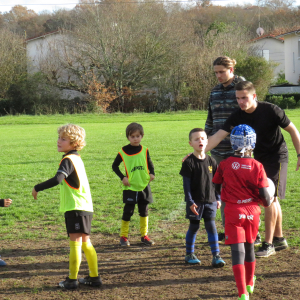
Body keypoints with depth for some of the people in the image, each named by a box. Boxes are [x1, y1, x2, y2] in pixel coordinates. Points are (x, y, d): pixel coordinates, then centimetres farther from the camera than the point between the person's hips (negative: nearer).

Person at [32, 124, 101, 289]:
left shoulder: (68, 160, -14)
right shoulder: (76, 158, 16)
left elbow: (57, 179, -28)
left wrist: (37, 188, -20)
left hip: (75, 208, -10)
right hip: (85, 207, 10)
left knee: (75, 243, -7)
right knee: (85, 243, 15)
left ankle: (72, 280, -5)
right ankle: (94, 277, 20)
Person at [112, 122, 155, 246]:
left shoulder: (144, 150, 1)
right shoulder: (123, 151, -5)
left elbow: (150, 163, 11)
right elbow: (115, 166, 4)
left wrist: (151, 173, -9)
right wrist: (122, 177, -8)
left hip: (144, 186, 2)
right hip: (130, 187, -2)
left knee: (144, 211, 8)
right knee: (128, 212, -1)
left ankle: (144, 235, 19)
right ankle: (123, 236, 10)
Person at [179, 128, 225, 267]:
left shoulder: (211, 161, 5)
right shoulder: (189, 162, -8)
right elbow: (186, 184, -8)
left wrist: (218, 199, 10)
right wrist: (190, 202, -14)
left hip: (210, 201, 3)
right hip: (195, 202, -3)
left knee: (211, 227, 0)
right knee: (194, 227, 6)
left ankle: (216, 255, 2)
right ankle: (189, 254, 21)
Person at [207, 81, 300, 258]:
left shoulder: (271, 110, -21)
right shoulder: (237, 117, -8)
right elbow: (218, 136, -12)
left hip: (277, 157, -6)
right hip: (258, 159, 6)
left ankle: (268, 244, -6)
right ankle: (279, 239, 25)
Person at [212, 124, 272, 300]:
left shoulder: (225, 165, -8)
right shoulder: (257, 167, -10)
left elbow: (215, 187, 3)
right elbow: (265, 195, -9)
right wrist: (268, 202, 13)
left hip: (233, 212, -2)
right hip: (252, 211, 2)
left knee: (238, 251, -4)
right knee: (250, 247, 21)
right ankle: (250, 284, 40)